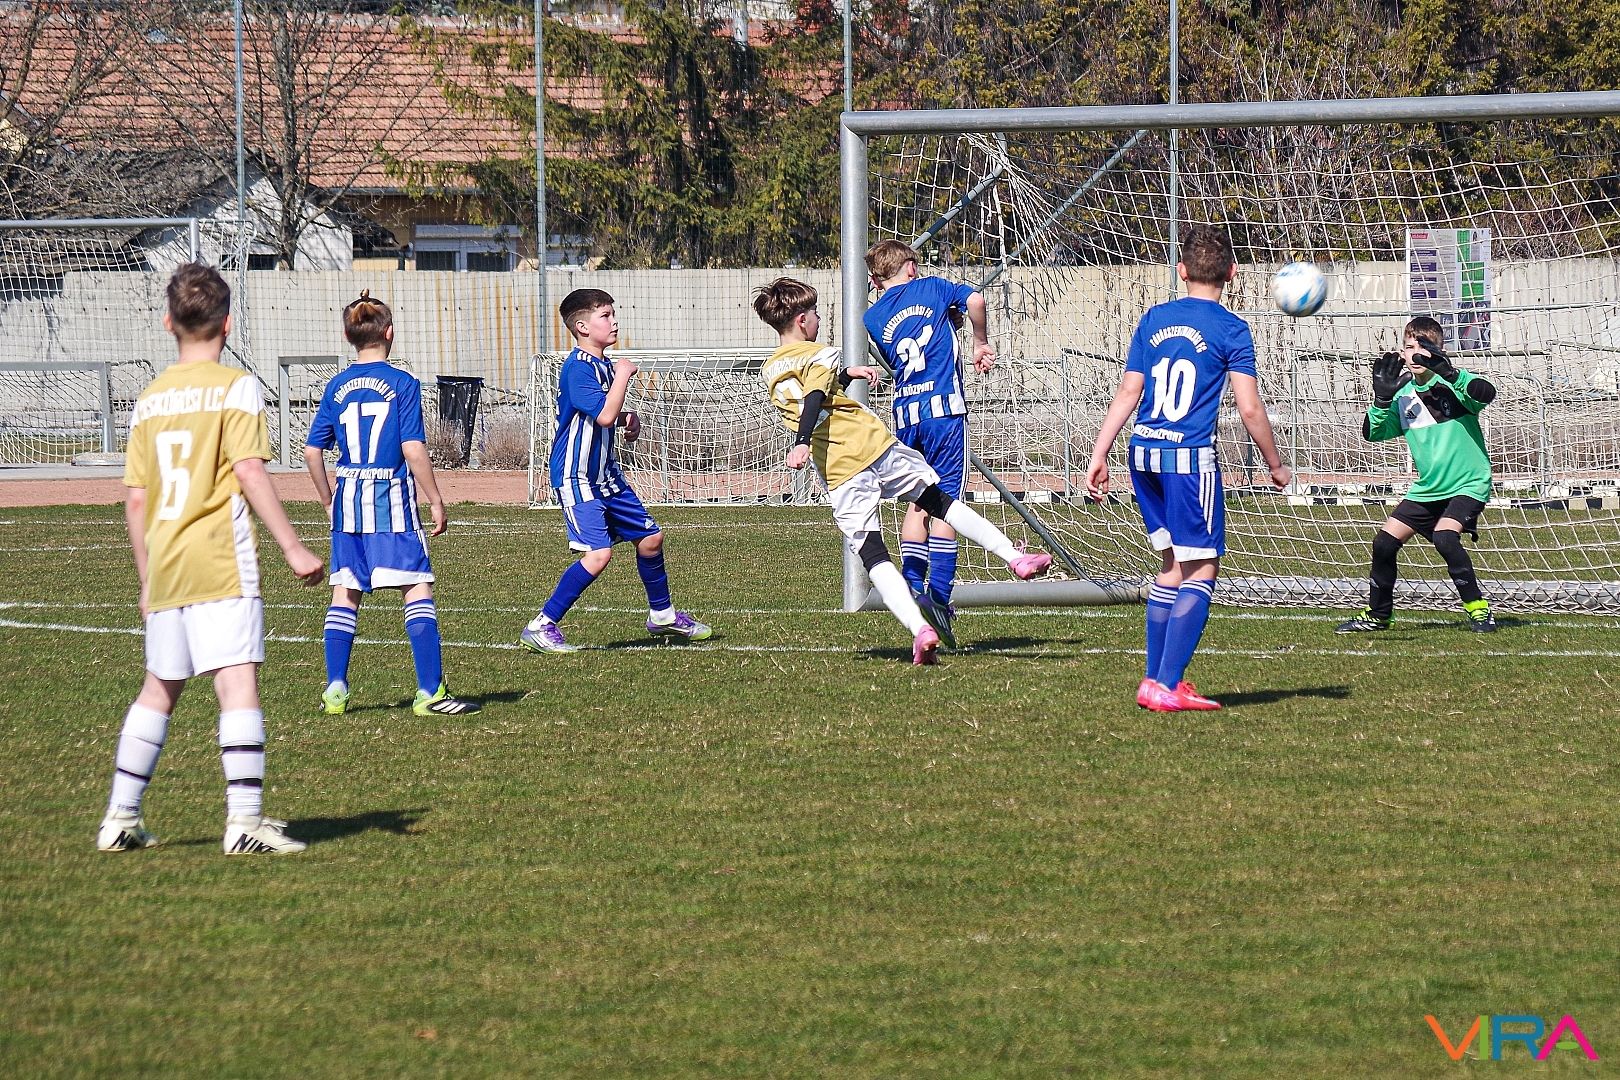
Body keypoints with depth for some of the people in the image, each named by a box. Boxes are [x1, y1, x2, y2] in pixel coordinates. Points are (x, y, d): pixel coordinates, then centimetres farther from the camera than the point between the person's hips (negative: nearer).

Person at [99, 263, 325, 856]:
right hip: (221, 563, -6)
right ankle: (245, 818, -17)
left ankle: (120, 817, 19)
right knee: (238, 682, -9)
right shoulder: (236, 387, -4)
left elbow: (134, 499, 12)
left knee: (159, 688, 16)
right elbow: (250, 473, -13)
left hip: (165, 568, 6)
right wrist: (293, 547, -12)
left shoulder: (149, 398, 12)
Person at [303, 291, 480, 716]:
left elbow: (312, 451, 7)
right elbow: (414, 449, -12)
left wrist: (328, 501, 20)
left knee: (345, 593, 12)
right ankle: (430, 692, -9)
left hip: (348, 496, 4)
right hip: (393, 497, -4)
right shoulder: (402, 383, -6)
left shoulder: (337, 388, 6)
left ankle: (335, 689, 10)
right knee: (418, 589, -3)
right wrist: (436, 501, -5)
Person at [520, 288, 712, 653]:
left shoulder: (604, 365, 11)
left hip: (606, 475, 10)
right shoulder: (578, 367, -19)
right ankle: (542, 626, -13)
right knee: (598, 553, -20)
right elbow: (604, 415, -29)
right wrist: (623, 375, -18)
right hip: (577, 478, -10)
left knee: (650, 538, 15)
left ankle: (662, 615, 35)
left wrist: (629, 418, 6)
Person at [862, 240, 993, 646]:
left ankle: (911, 585, 4)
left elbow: (895, 361, 16)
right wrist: (981, 343, 5)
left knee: (918, 500, 16)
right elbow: (975, 299, -9)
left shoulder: (872, 318, 14)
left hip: (905, 414, 4)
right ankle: (938, 597, -10)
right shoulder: (930, 288, 6)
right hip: (944, 407, -4)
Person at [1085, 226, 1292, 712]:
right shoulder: (1231, 329, -5)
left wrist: (1099, 455, 13)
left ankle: (1154, 680, 16)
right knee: (1201, 570, -1)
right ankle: (1167, 687, -10)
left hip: (1144, 454, 6)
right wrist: (1276, 466, 5)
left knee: (1173, 565, 17)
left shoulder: (1154, 320, 10)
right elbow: (1250, 408, -7)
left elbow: (1127, 392, 10)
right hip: (1191, 458, -6)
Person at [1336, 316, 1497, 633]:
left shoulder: (1453, 383, -12)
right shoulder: (1403, 394, 4)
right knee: (1384, 542, 3)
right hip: (1427, 488, 6)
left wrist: (1447, 371, -45)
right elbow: (1373, 433, -3)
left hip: (1468, 484, -6)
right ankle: (1377, 614, 21)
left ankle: (1478, 608, -13)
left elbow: (1486, 394, -33)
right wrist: (1382, 397, -20)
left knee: (1444, 536, -28)